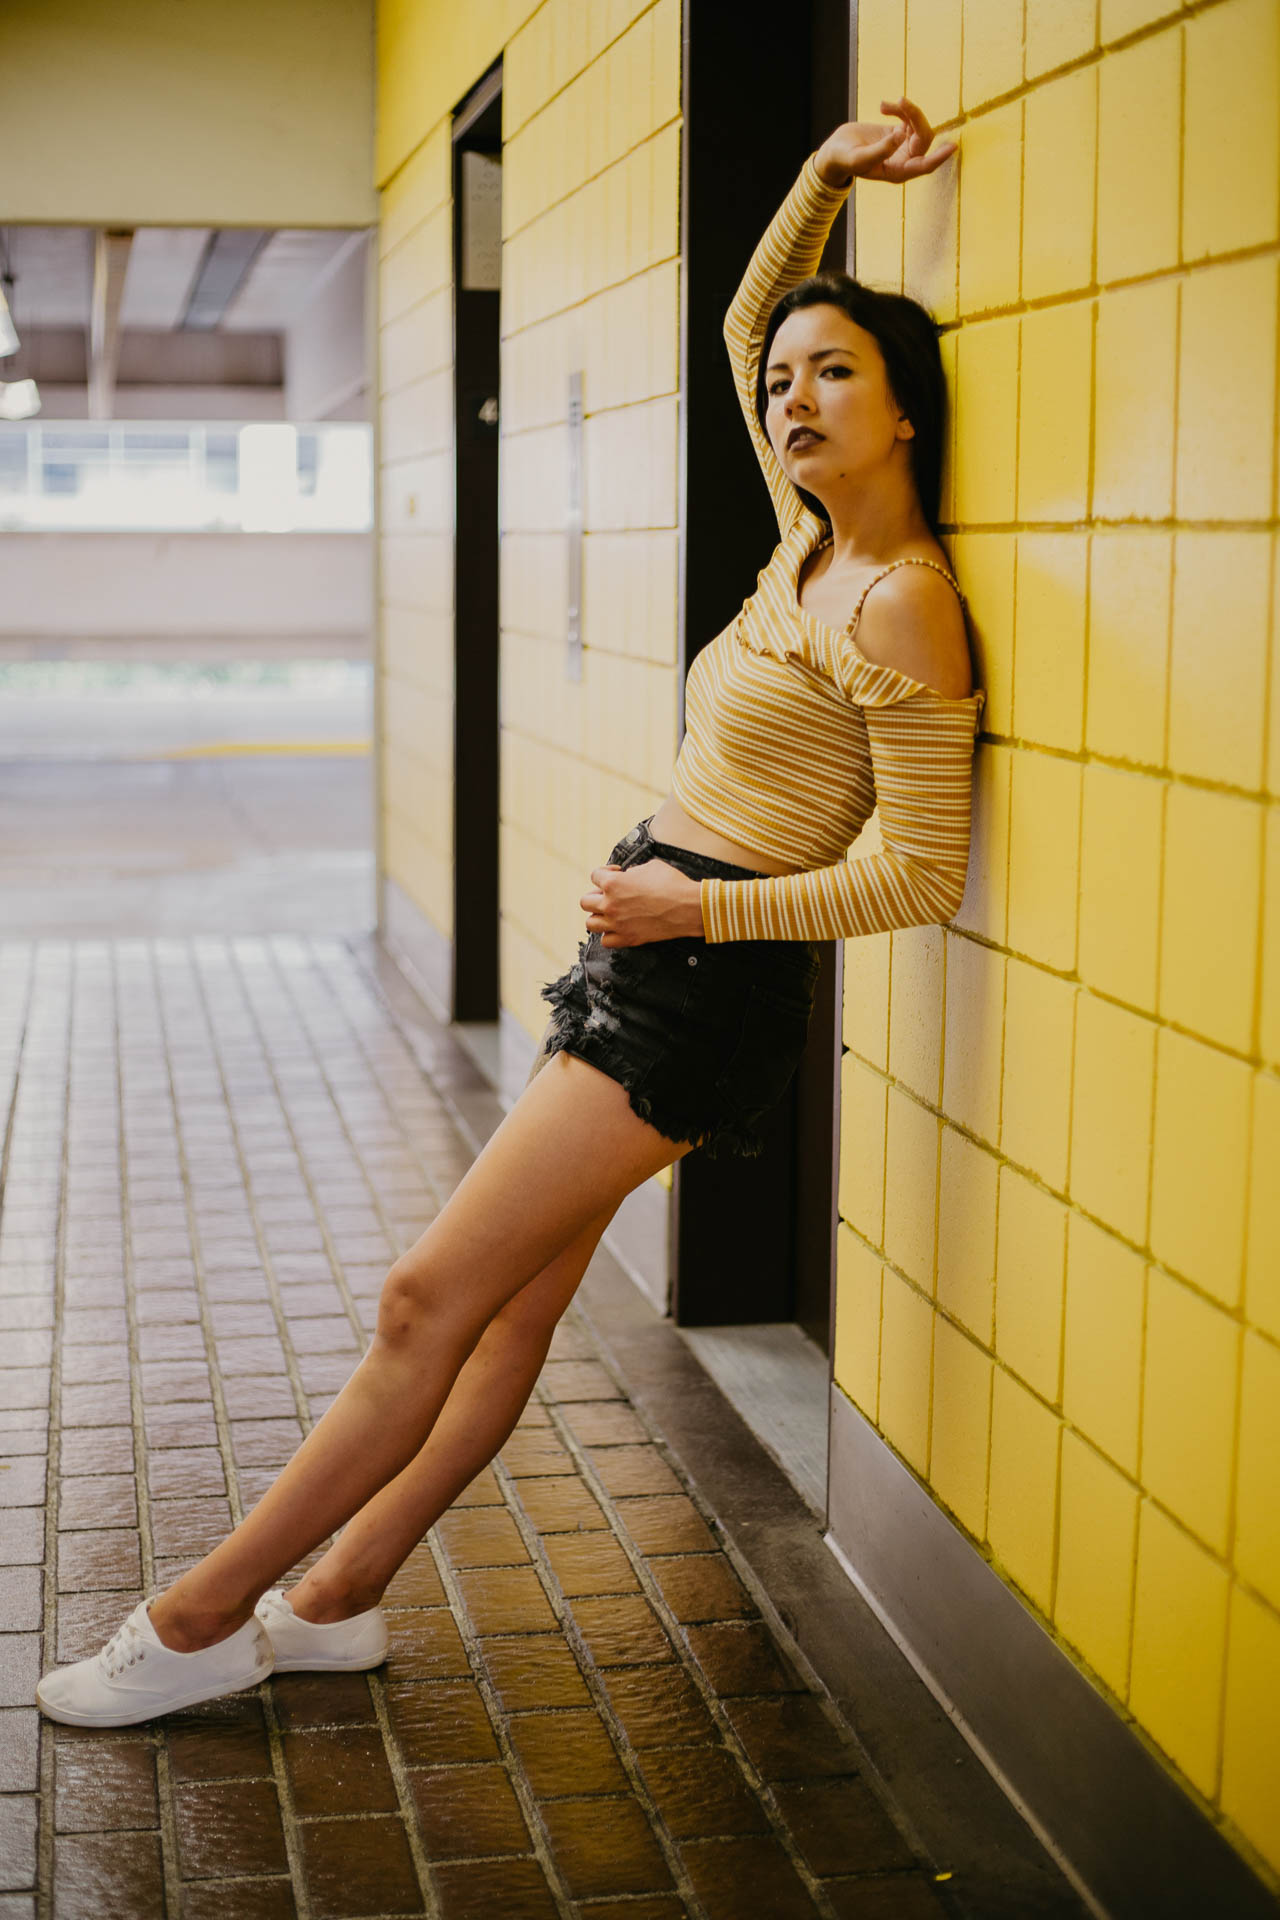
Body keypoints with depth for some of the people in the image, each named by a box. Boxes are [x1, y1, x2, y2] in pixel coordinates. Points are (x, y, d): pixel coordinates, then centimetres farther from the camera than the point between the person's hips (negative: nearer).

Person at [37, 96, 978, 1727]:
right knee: (514, 1295, 12)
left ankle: (203, 1617, 2)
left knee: (430, 1299, -7)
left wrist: (701, 904, -16)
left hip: (699, 987, -9)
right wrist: (826, 178, 10)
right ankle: (335, 1599, 19)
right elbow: (743, 324, 22)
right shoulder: (811, 547, 9)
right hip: (638, 951, 9)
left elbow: (920, 876, -19)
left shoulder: (899, 608, -16)